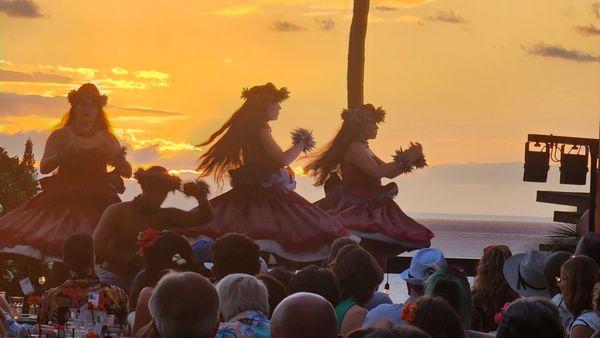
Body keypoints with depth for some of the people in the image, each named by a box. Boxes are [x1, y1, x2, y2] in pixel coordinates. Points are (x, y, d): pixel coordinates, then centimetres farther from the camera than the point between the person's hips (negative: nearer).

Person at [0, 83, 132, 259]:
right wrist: (61, 156, -22)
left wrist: (119, 161, -13)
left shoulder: (106, 138, 12)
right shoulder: (60, 136, 7)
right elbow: (43, 168, -4)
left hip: (98, 202, 1)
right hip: (64, 198, -1)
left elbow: (128, 172, 9)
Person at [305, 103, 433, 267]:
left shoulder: (363, 149, 21)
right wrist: (405, 160, -14)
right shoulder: (354, 148, -10)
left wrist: (409, 158, 10)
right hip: (356, 209, -10)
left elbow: (390, 172, 23)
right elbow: (378, 172, -22)